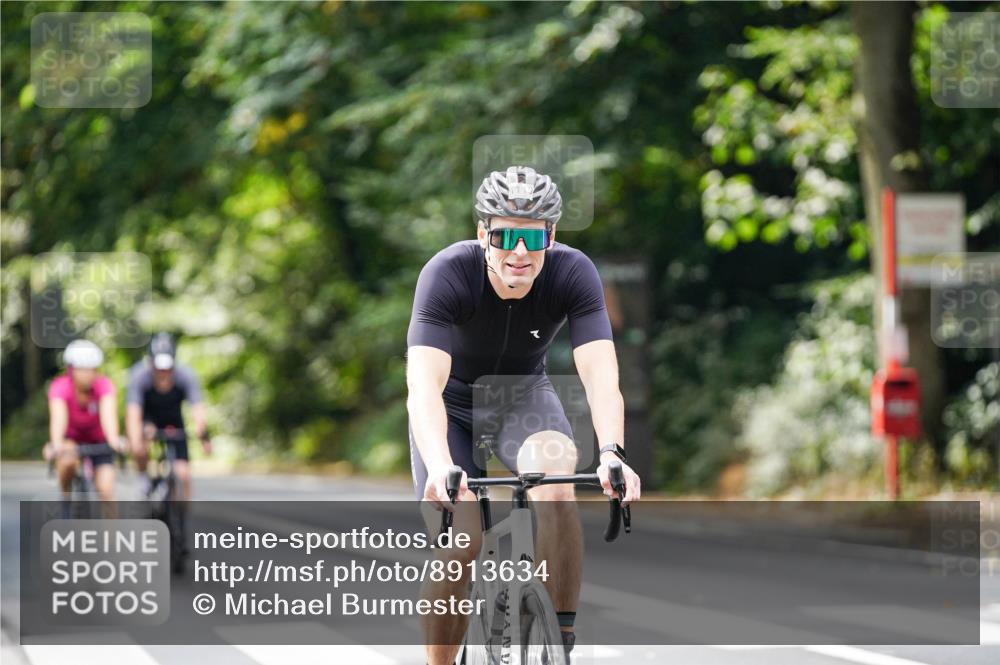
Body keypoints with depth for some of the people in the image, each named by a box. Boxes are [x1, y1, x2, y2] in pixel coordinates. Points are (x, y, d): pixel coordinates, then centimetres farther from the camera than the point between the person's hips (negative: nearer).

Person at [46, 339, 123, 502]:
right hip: (70, 438, -1)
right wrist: (56, 444, -61)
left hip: (97, 440, 1)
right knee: (67, 460, -34)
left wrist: (113, 439, -61)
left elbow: (108, 414, -40)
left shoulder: (104, 385, -24)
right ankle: (65, 497, -7)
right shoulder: (60, 386, -26)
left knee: (106, 490, -17)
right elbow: (58, 417, -42)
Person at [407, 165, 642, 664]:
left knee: (556, 487, -30)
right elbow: (423, 385, -42)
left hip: (524, 395, 1)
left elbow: (601, 375, -36)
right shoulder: (447, 274, -32)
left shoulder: (573, 273, -27)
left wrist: (611, 453, -54)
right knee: (458, 547, -14)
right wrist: (439, 467, -59)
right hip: (453, 404, -1)